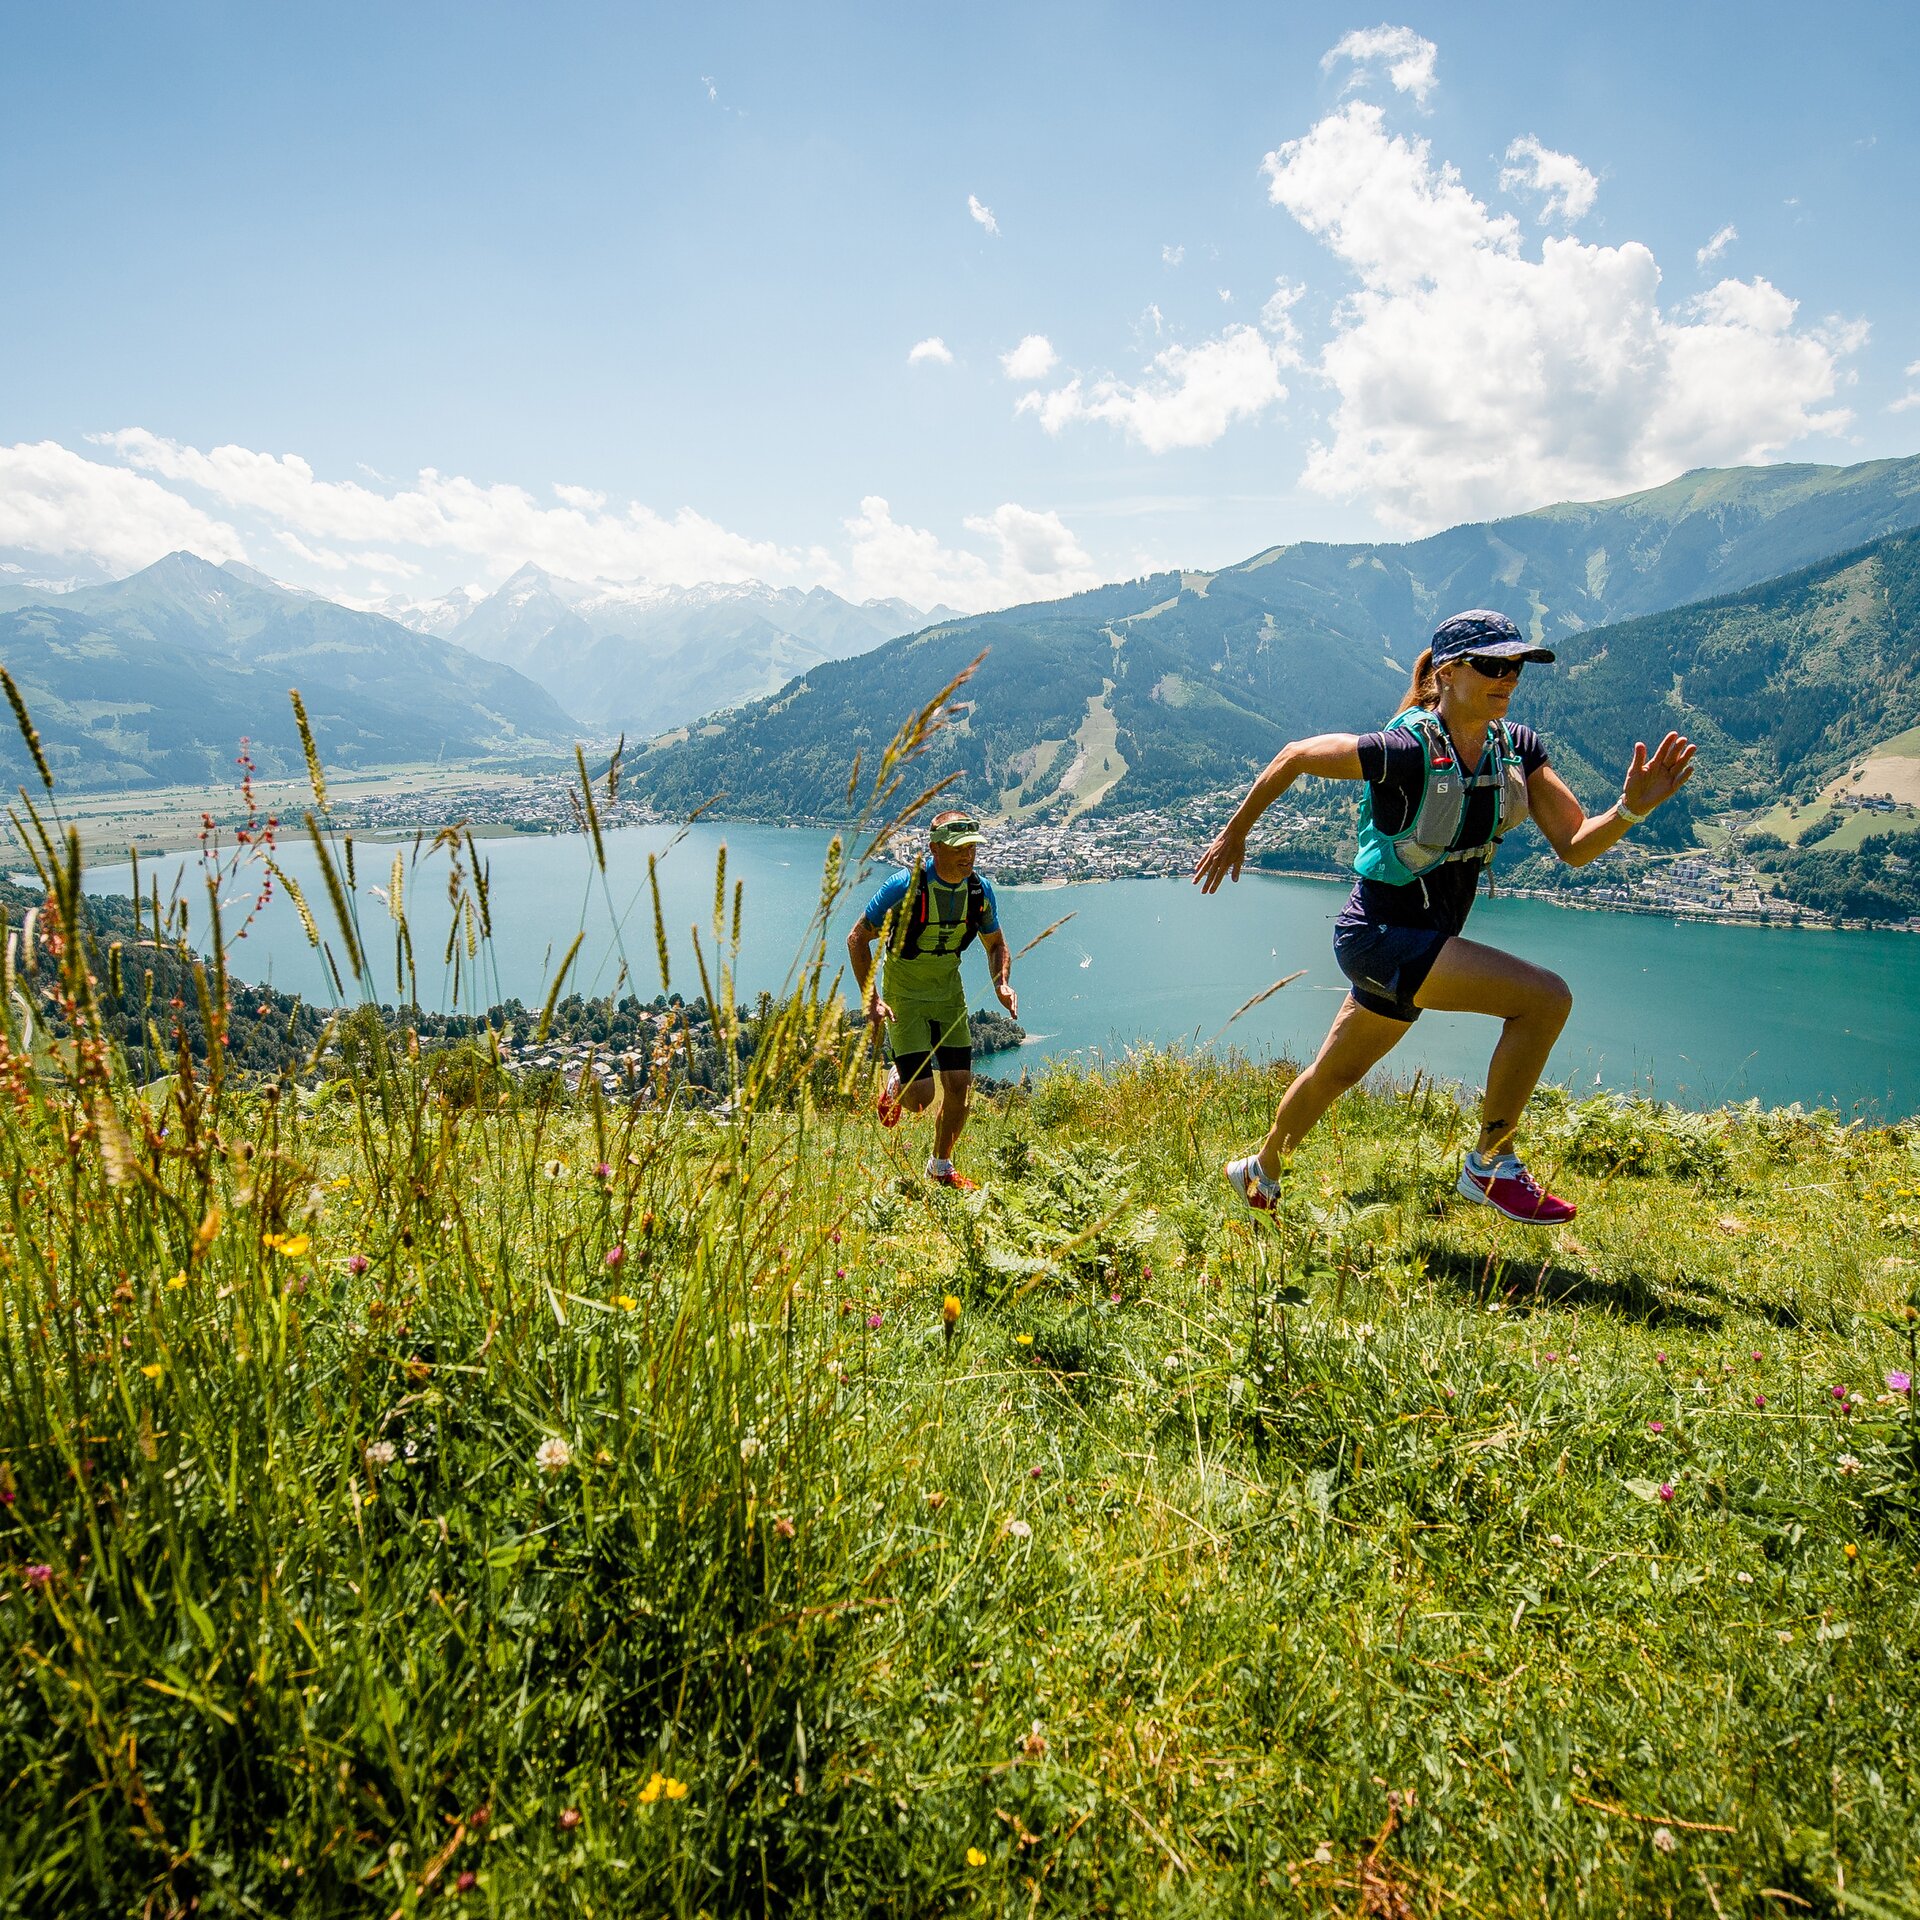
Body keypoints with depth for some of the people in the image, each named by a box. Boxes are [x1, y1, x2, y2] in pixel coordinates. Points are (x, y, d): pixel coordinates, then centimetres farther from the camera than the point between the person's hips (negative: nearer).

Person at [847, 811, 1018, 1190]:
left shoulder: (980, 890, -9)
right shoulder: (905, 886, -24)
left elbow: (996, 944, 8)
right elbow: (857, 939, -15)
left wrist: (1002, 984, -11)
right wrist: (872, 1000, -22)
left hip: (949, 992, 4)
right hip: (904, 995, -4)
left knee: (959, 1086, 2)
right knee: (919, 1097, -11)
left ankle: (941, 1166, 26)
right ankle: (895, 1081, 27)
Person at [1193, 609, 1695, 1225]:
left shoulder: (1517, 747, -2)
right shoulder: (1406, 751, -22)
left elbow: (1575, 846, -5)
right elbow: (1296, 756, -11)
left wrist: (1632, 808, -25)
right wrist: (1234, 834, -2)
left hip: (1427, 941, 8)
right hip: (1380, 935, -8)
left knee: (1335, 1072, 23)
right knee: (1545, 997, -21)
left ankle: (1259, 1173, 46)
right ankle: (1490, 1167, -5)